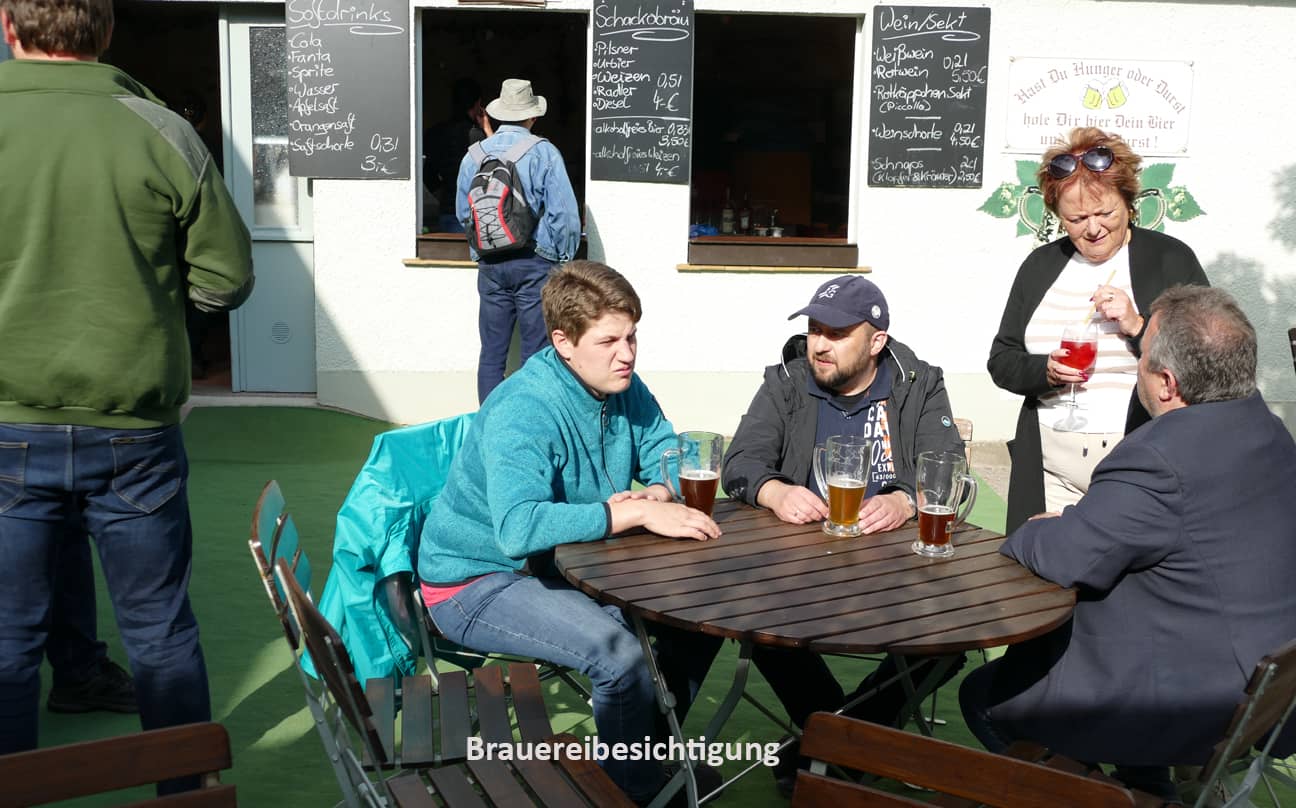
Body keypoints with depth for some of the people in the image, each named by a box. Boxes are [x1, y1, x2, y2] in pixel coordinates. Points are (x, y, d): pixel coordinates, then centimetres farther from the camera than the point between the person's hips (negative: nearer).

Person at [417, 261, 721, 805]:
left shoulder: (624, 388, -6)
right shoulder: (521, 413, -30)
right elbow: (519, 528, -44)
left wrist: (657, 494, -18)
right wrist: (637, 514, -41)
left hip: (565, 561, 8)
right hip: (478, 582, -8)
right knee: (617, 652, -29)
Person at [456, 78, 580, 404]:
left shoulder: (474, 154, 4)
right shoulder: (544, 153, -7)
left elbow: (463, 214, 13)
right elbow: (564, 214, -10)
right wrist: (564, 258, 2)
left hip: (490, 266, 4)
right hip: (535, 263, -3)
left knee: (491, 353, 8)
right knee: (535, 353, 3)